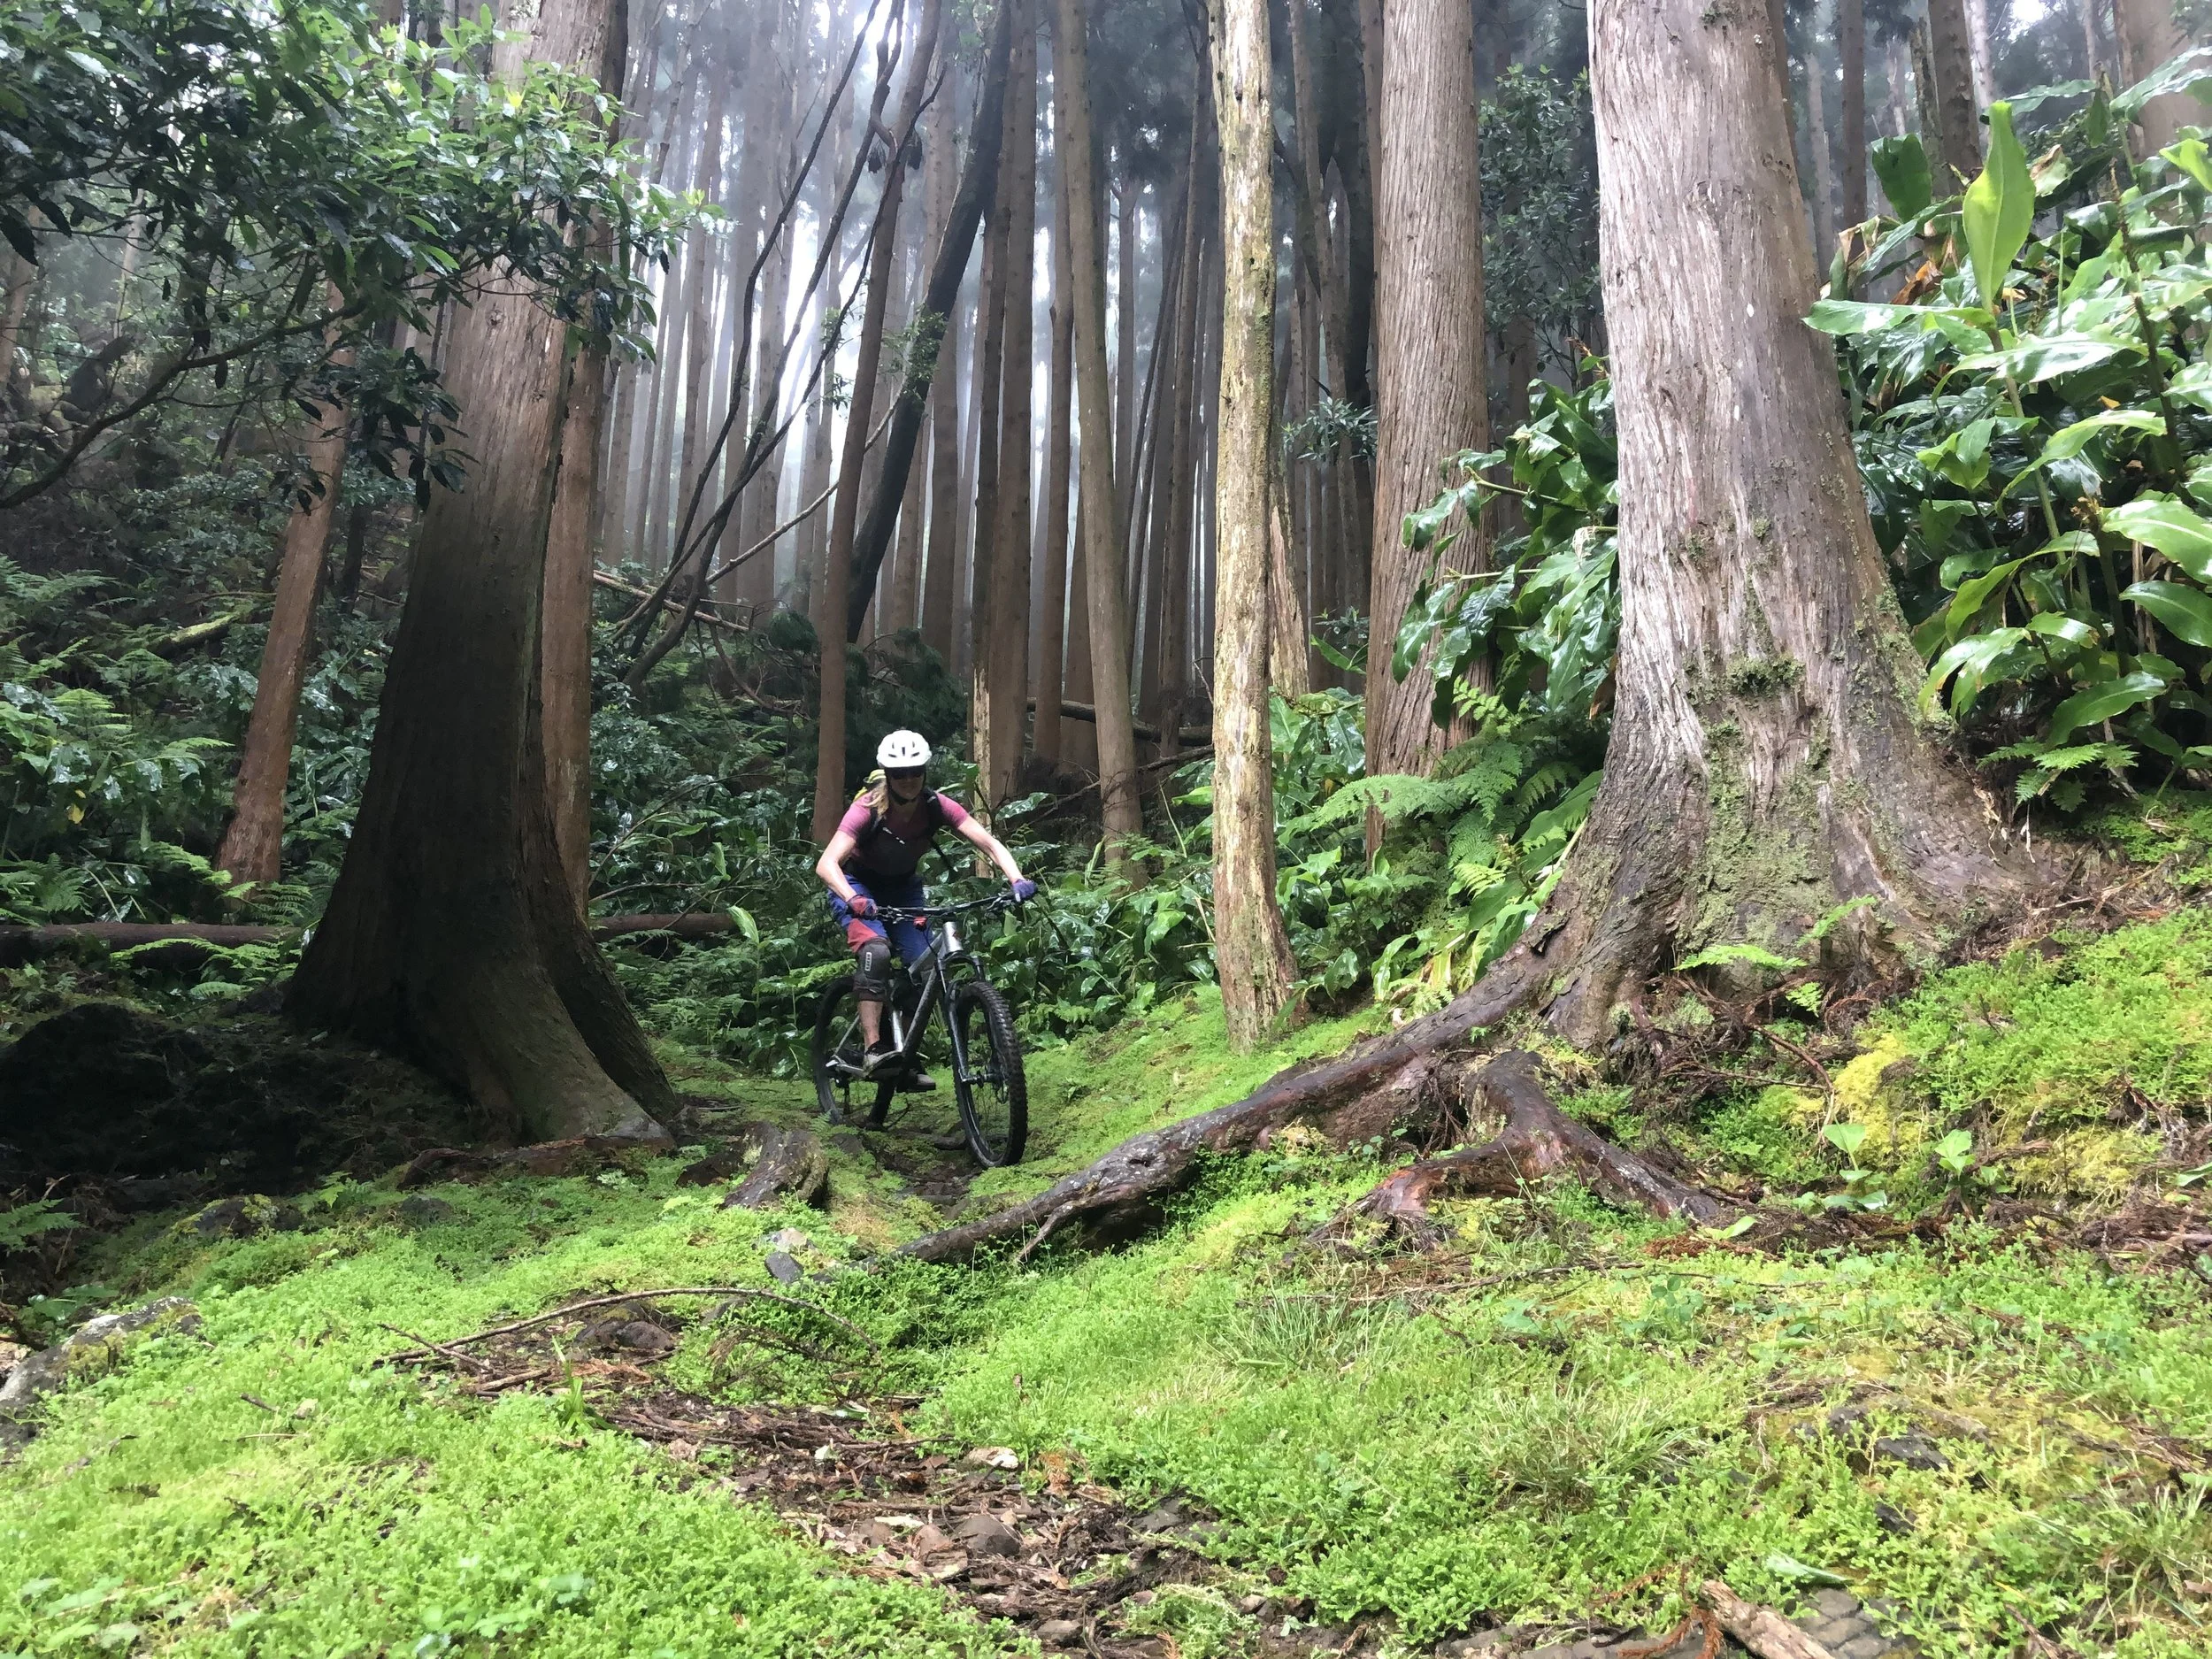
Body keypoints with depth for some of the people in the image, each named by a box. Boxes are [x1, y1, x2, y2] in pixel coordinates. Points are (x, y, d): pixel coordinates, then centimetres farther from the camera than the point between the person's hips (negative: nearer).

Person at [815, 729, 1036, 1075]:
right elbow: (826, 863, -39)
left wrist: (1017, 880, -41)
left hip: (904, 887, 4)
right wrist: (853, 900, -58)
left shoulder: (936, 806, -20)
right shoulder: (868, 809, -28)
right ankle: (874, 1051, -32)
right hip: (859, 887, -4)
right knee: (876, 951, -32)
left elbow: (990, 843, -23)